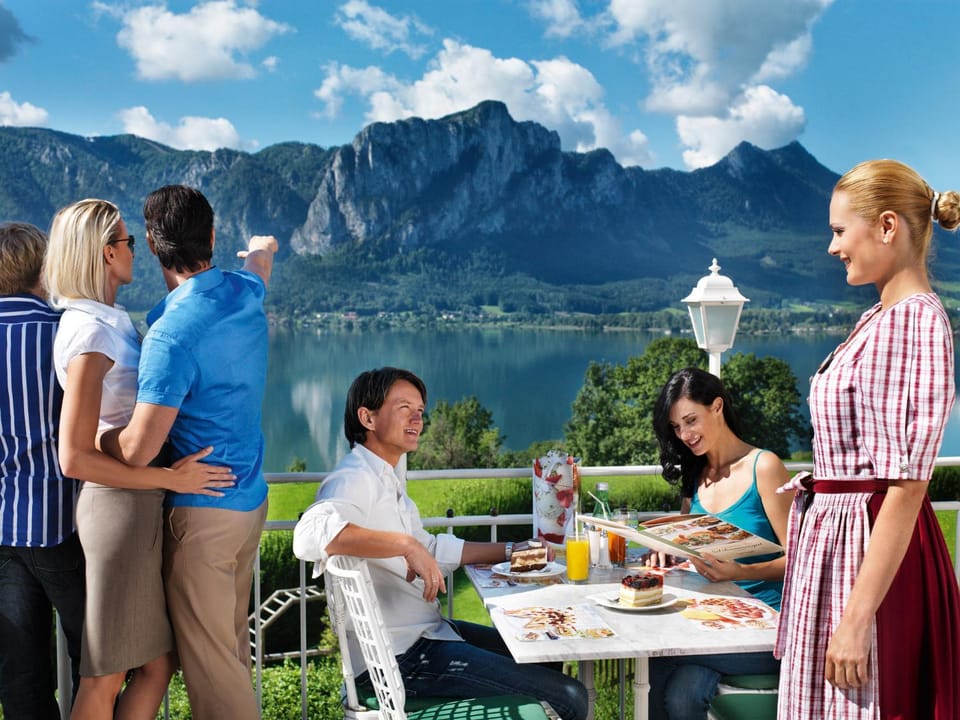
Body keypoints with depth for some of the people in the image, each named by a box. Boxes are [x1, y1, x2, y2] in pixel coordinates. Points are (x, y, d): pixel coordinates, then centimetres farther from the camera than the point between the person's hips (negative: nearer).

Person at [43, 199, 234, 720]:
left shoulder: (107, 320, 10)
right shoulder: (90, 333, -19)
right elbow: (74, 458, -23)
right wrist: (171, 478, -19)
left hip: (140, 505, 9)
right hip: (121, 506, -9)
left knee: (158, 662, 16)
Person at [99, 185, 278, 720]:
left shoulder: (172, 334, -22)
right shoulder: (246, 292, 0)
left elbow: (136, 450, -23)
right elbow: (262, 254, 28)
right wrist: (261, 248, 51)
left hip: (202, 509, -8)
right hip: (252, 496, 8)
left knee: (207, 652, 3)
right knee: (232, 637, 19)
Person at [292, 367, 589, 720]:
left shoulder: (386, 477, 13)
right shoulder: (354, 479, -19)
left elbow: (429, 548, 21)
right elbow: (311, 534, -40)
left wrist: (508, 552, 16)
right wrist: (406, 544, -39)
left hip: (425, 632, 10)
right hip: (398, 657, -10)